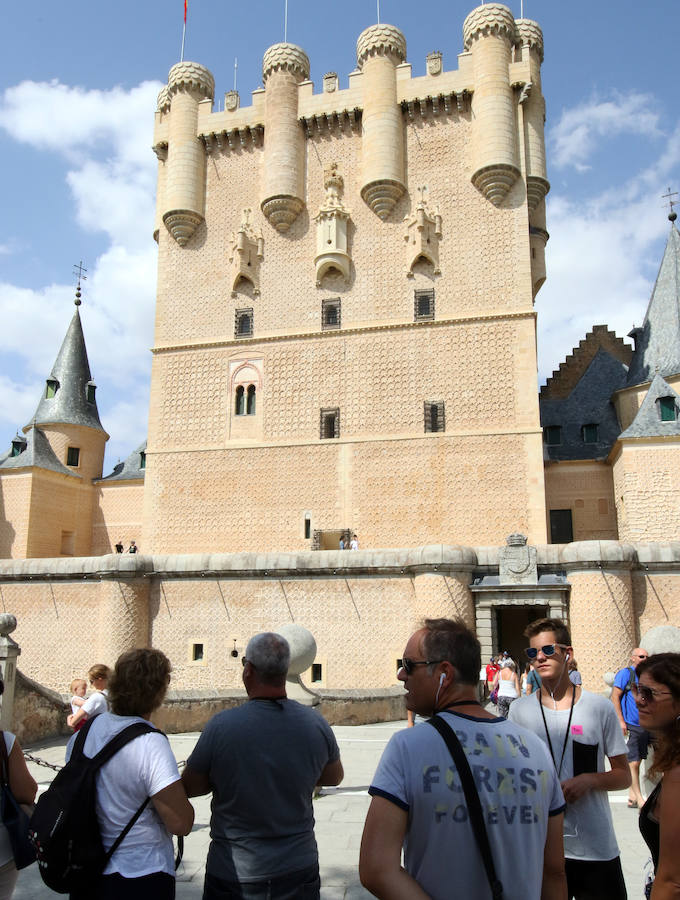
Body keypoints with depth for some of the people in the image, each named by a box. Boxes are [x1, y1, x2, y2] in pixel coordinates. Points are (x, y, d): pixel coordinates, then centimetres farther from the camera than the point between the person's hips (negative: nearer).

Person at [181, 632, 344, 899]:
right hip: (299, 870, 3)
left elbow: (189, 787, -5)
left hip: (233, 876, -2)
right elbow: (334, 777, 8)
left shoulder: (221, 726, -21)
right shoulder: (316, 724, -11)